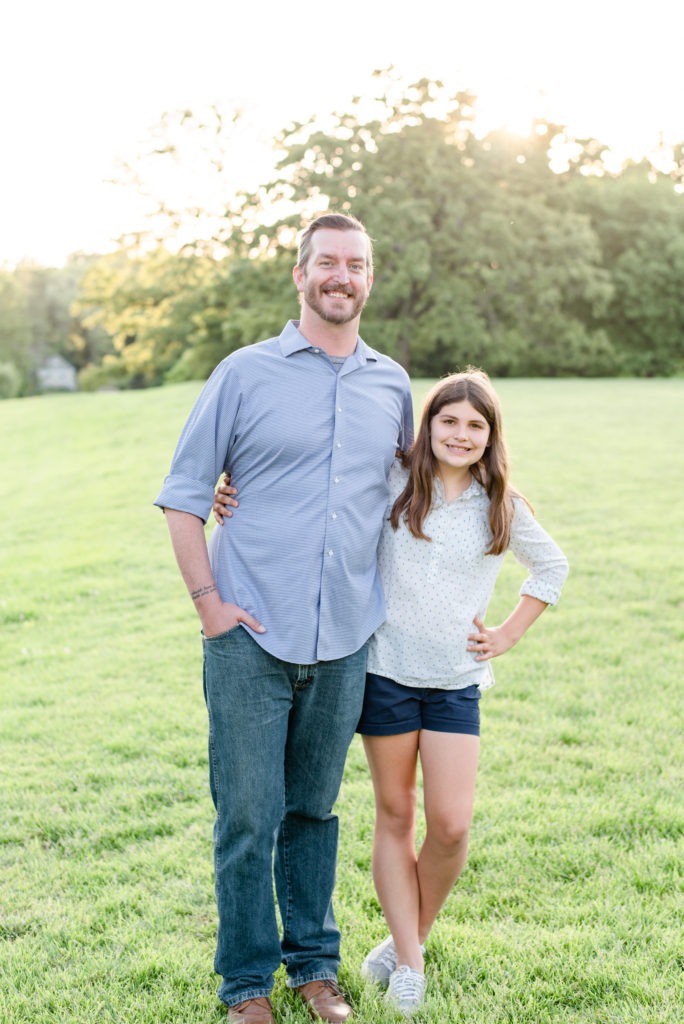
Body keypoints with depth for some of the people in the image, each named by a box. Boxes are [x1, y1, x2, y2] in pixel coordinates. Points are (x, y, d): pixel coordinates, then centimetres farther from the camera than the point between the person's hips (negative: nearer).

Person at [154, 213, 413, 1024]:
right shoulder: (246, 373, -1)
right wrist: (208, 602, -6)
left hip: (344, 642, 3)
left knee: (315, 807, 15)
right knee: (248, 814, 3)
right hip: (252, 637, -3)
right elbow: (183, 494, 1)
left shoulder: (392, 385, 9)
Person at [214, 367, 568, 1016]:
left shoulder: (502, 508, 1)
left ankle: (410, 935, 23)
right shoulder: (393, 482, -2)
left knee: (450, 824, -4)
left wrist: (508, 634, 9)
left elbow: (552, 567, 17)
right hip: (386, 670, 0)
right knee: (394, 815, 7)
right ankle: (409, 964, 17)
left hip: (456, 679, 1)